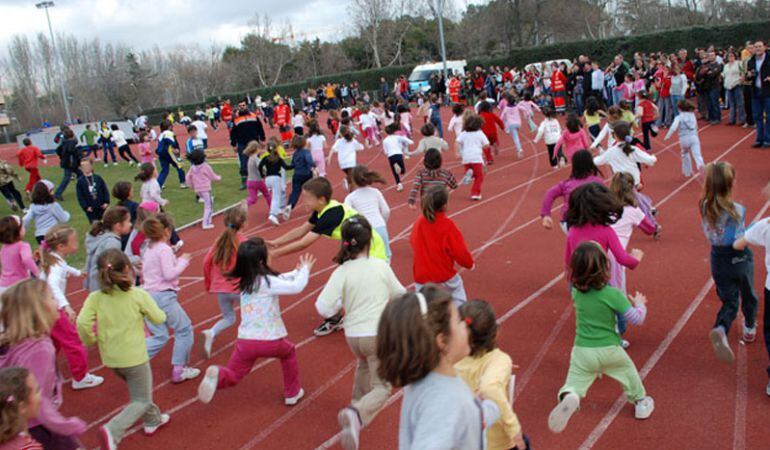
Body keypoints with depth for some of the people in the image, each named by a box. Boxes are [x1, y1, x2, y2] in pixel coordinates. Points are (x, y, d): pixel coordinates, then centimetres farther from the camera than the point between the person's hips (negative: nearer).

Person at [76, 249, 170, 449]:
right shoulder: (139, 295, -15)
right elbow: (158, 319, -4)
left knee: (138, 390, 29)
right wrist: (156, 309, 16)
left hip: (110, 357, 5)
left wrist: (91, 341, -1)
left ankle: (153, 419, 45)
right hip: (134, 357, -5)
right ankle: (112, 430, -14)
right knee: (141, 401, 7)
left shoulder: (96, 297, -9)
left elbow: (83, 323, -19)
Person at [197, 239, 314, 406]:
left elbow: (280, 280, 22)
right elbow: (296, 287, -16)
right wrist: (305, 269, 1)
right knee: (289, 352, 28)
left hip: (245, 341, 4)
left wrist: (297, 271, 25)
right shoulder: (267, 282, -12)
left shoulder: (245, 281, 10)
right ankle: (292, 393, 32)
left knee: (232, 376, 13)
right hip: (270, 341, -4)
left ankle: (218, 375, -21)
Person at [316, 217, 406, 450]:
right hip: (378, 335, -3)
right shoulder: (381, 266, -7)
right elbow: (399, 294, 8)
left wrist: (341, 303, 5)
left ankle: (357, 403, 43)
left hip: (353, 335, 3)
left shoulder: (342, 271, -9)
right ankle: (357, 415, -23)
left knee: (364, 363, 36)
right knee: (381, 388, 4)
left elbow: (324, 308, -14)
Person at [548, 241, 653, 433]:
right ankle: (640, 403, 45)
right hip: (609, 350, -1)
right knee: (629, 372, 28)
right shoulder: (613, 294, -16)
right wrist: (639, 303, 11)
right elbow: (637, 318, -8)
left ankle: (569, 397, -34)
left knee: (574, 383, -1)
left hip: (582, 351, 1)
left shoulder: (576, 292, -2)